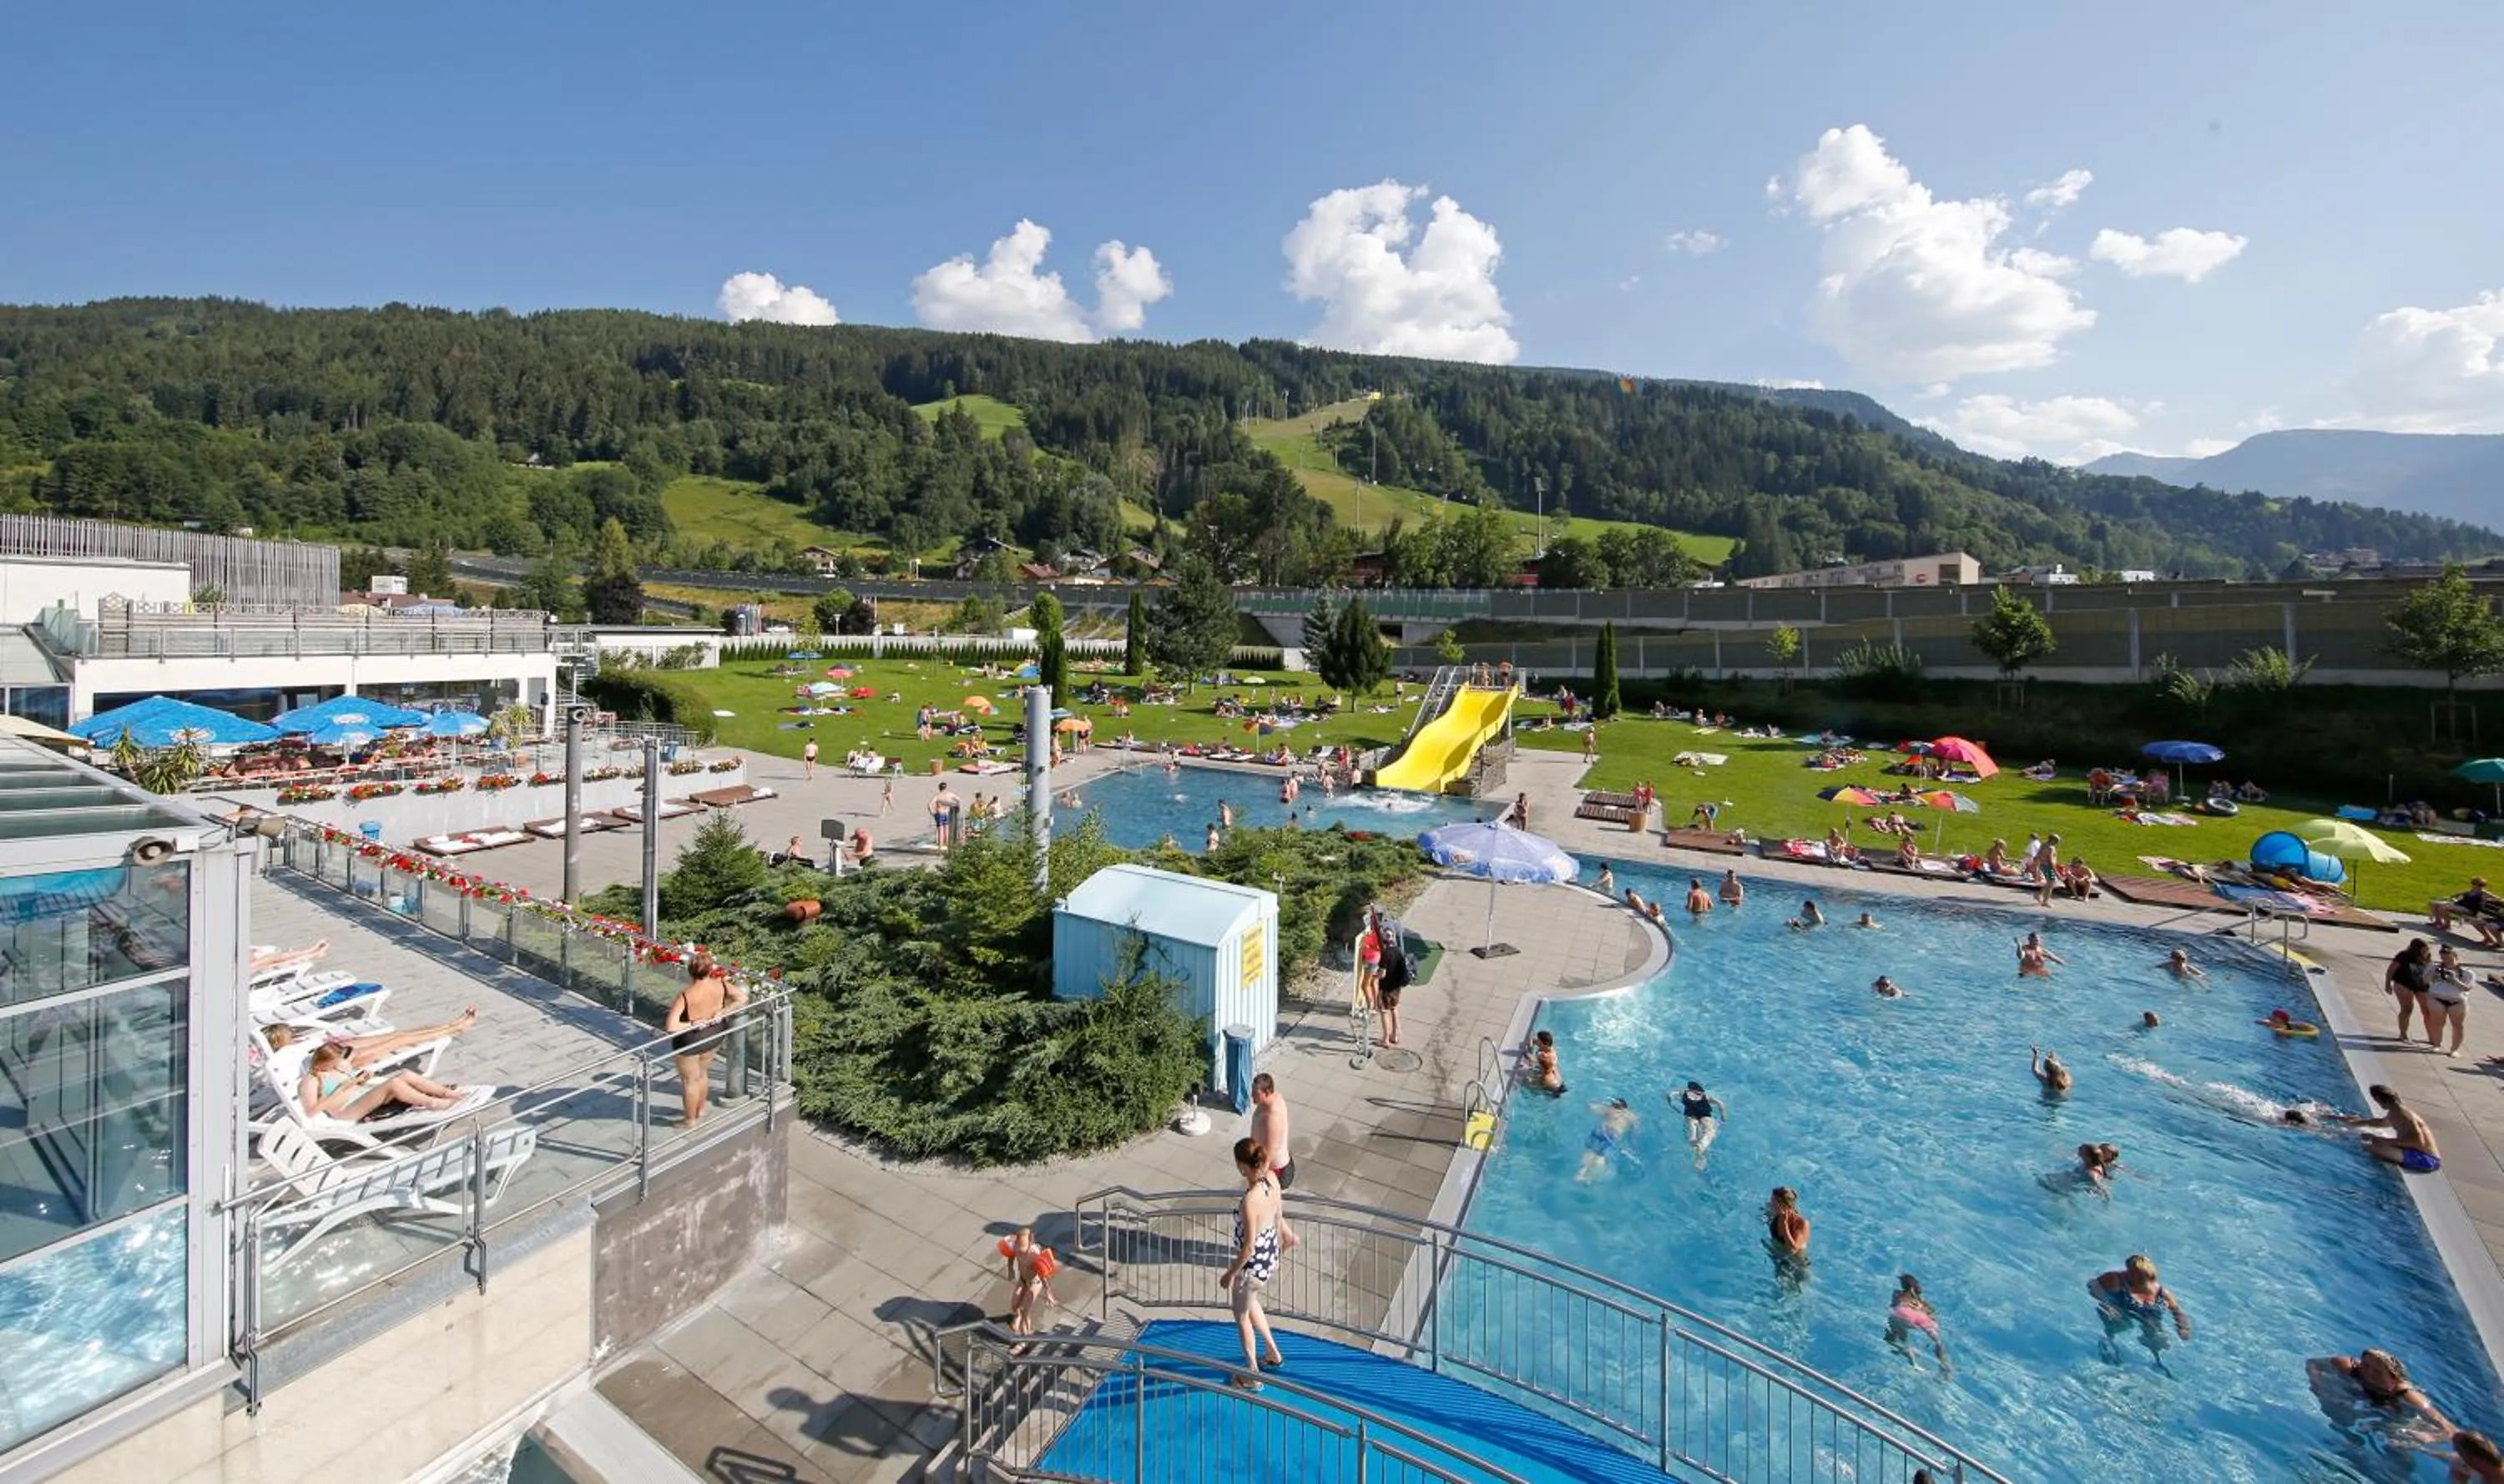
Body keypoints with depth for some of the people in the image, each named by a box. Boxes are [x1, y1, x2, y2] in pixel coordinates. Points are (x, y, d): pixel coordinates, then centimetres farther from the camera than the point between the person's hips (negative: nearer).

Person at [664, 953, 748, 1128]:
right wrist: (722, 1013, -14)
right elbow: (743, 998, -13)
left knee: (690, 1080, 17)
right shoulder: (720, 985, -20)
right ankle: (700, 1109, 48)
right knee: (702, 1073, 29)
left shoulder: (685, 996, -30)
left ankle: (690, 1120, 36)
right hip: (714, 1036, 5)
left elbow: (670, 1027, -34)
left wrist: (691, 1024, -21)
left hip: (690, 1042, -5)